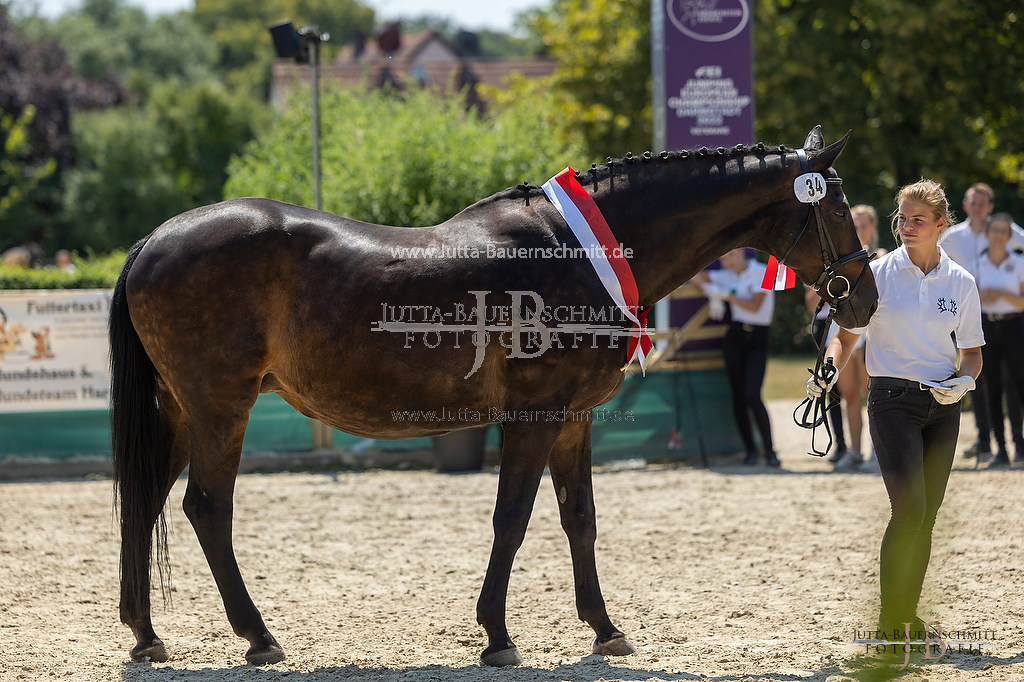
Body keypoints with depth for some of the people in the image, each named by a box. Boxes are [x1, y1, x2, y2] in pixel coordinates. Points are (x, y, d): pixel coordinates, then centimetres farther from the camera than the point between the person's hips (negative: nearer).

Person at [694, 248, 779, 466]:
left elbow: (755, 306, -14)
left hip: (757, 340, -5)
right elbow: (697, 276, 12)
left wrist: (726, 294, -15)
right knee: (738, 396, 2)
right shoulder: (727, 276, 10)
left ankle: (770, 451, -11)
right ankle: (750, 450, 11)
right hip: (735, 337, 5)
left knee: (752, 395, -17)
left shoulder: (761, 272, -6)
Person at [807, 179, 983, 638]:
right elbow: (847, 334, 2)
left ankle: (908, 616, 18)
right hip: (893, 399, -4)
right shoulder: (879, 273, -3)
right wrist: (829, 371, -17)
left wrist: (964, 380, -9)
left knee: (927, 514, 7)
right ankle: (890, 620, -10)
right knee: (909, 508, -16)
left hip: (943, 406, 4)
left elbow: (972, 353, 12)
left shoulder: (961, 283, 4)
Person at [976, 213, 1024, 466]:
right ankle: (1001, 448, 2)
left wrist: (1002, 294, -16)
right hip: (986, 328, 2)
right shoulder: (978, 265, 7)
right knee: (992, 388, -1)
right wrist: (981, 297, -10)